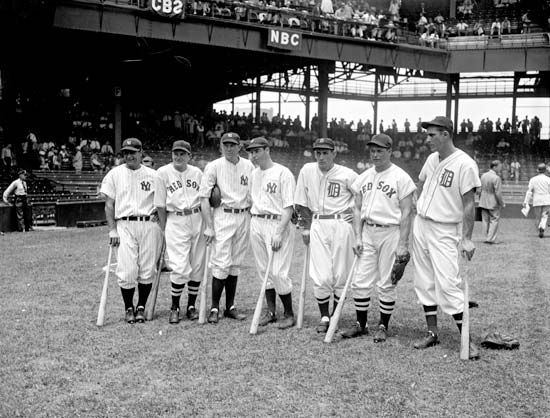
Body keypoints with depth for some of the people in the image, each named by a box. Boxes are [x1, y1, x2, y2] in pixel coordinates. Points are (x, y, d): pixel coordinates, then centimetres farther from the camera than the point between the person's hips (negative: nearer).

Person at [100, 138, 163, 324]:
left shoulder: (153, 175, 10)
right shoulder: (115, 174, 7)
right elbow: (109, 204, 5)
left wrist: (160, 219, -5)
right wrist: (112, 230, -2)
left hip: (149, 225, 1)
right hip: (125, 225, -1)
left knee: (147, 270, 2)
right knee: (127, 271, -7)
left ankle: (141, 308, 17)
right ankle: (129, 309, 11)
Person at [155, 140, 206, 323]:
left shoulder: (197, 172, 9)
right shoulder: (162, 173, 0)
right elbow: (160, 205, 1)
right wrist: (164, 230, -1)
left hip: (197, 219, 3)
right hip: (175, 221, -3)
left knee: (198, 267, 5)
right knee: (180, 268, -10)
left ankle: (191, 306, 19)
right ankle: (174, 308, 7)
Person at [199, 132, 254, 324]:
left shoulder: (249, 166, 8)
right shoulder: (213, 166, -4)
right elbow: (204, 198, -6)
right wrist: (209, 227, -12)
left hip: (244, 217, 4)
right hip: (223, 216, -4)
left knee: (236, 264, 9)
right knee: (222, 263, -8)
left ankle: (230, 307, 17)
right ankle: (214, 307, 3)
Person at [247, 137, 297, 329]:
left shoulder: (283, 173, -10)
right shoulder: (253, 174, 13)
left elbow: (289, 206, -13)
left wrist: (279, 233, -20)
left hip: (277, 224, -7)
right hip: (256, 224, 7)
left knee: (278, 272, -9)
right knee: (264, 270, 11)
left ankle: (289, 314, 7)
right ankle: (271, 312, 22)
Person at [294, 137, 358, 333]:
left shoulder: (347, 175, -5)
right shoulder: (307, 171, 3)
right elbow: (301, 203, 8)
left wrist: (356, 212, -3)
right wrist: (307, 227, 6)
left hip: (341, 225, -2)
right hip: (317, 226, 2)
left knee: (340, 275, 2)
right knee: (321, 277, -3)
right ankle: (324, 317, 13)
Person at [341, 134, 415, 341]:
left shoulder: (401, 177, -6)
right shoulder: (363, 177, 10)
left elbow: (406, 212, -9)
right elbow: (358, 209, 13)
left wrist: (403, 244, -14)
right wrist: (358, 237, 3)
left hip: (390, 232, -5)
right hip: (367, 232, 5)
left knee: (386, 283, 1)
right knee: (360, 281, 5)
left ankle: (383, 326, 14)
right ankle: (361, 324, 18)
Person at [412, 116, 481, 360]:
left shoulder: (465, 164, -15)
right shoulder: (432, 159, 8)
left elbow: (469, 203, -16)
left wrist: (467, 238, -19)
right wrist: (419, 203, 13)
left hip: (444, 232, -7)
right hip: (421, 225, 8)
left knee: (447, 284, -12)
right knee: (424, 283, 10)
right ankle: (432, 333, 21)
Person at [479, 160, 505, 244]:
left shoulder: (483, 176, 4)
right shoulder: (496, 178, -18)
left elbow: (479, 190, 11)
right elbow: (498, 193, -21)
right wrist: (502, 204, -11)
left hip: (483, 203, 7)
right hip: (493, 203, -7)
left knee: (485, 220, 12)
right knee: (494, 220, 3)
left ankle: (487, 238, 18)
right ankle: (490, 239, -1)